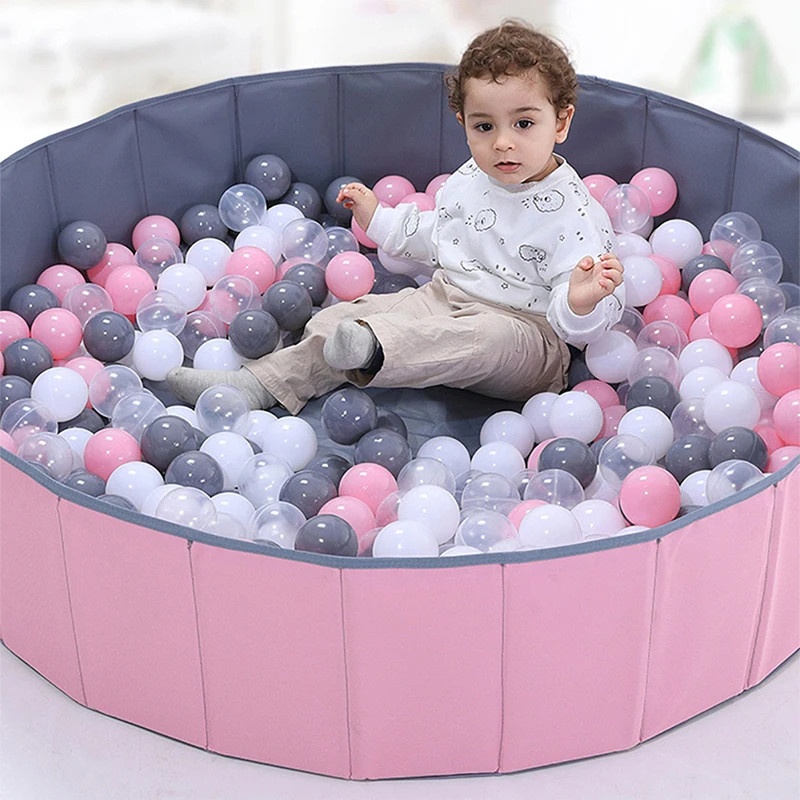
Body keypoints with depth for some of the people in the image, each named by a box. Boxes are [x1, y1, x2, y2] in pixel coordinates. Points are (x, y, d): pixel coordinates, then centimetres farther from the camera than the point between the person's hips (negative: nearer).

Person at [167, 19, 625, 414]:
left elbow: (581, 326, -22)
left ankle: (371, 350, -65)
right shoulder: (468, 182, 7)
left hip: (527, 331, -8)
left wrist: (583, 302, -45)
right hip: (444, 298, 8)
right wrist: (378, 219, 23)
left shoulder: (572, 213, -17)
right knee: (347, 316, -5)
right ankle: (257, 386, -11)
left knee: (480, 338, -42)